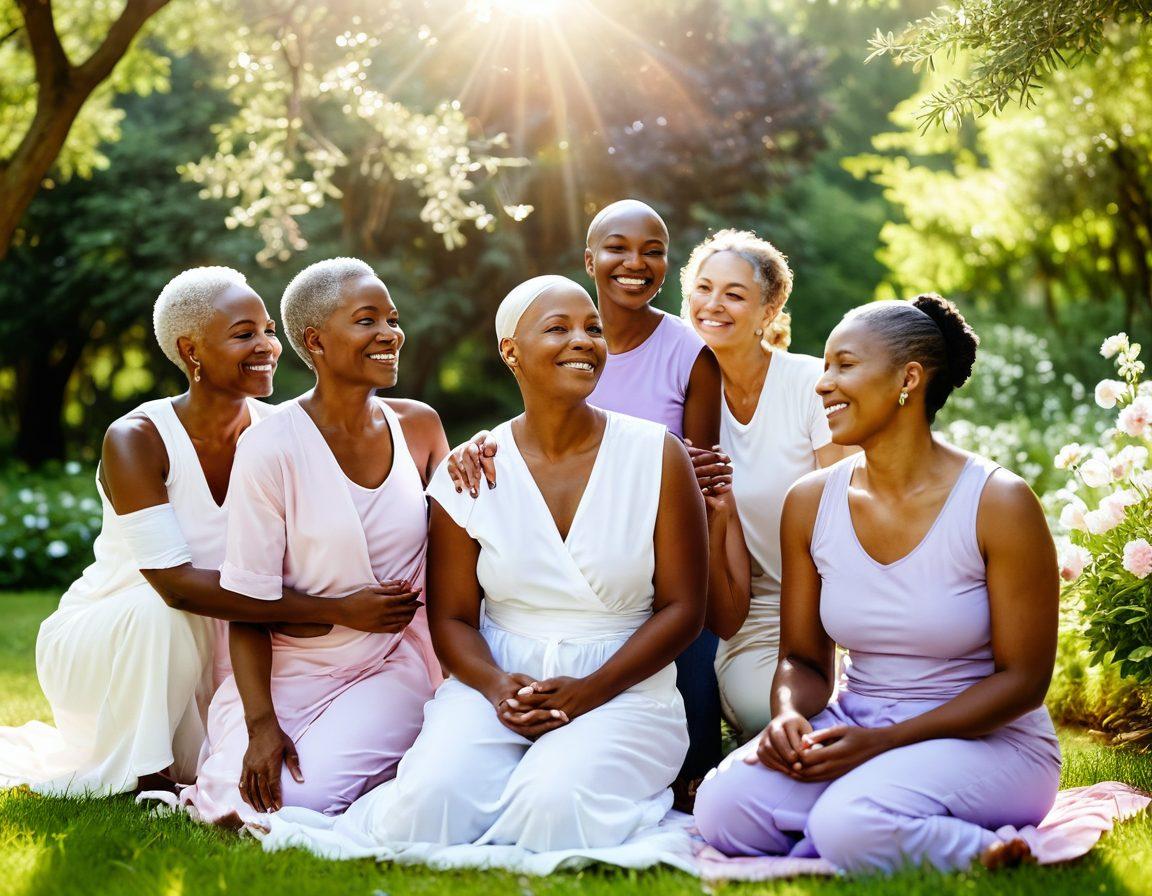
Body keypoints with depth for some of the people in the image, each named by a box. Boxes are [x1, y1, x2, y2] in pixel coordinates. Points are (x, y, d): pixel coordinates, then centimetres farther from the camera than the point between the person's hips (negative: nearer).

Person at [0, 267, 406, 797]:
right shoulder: (135, 439, -23)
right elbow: (175, 583, -34)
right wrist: (337, 611, -40)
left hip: (197, 653, 6)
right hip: (96, 642, -6)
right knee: (161, 610, -34)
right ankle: (146, 776, -11)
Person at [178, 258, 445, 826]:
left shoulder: (419, 427, 2)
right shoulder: (272, 448, -12)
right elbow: (248, 600, -11)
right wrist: (261, 724, -18)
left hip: (394, 666, 1)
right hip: (291, 667, -1)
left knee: (309, 797, -21)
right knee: (256, 801, -19)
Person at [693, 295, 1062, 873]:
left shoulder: (998, 504, -12)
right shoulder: (810, 502, 2)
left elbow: (1023, 679, -10)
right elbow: (804, 659, 9)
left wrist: (882, 741, -19)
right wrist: (789, 717, -17)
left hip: (986, 740, -5)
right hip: (853, 728, 6)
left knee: (851, 827, -35)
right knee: (722, 807, -22)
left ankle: (986, 852, -6)